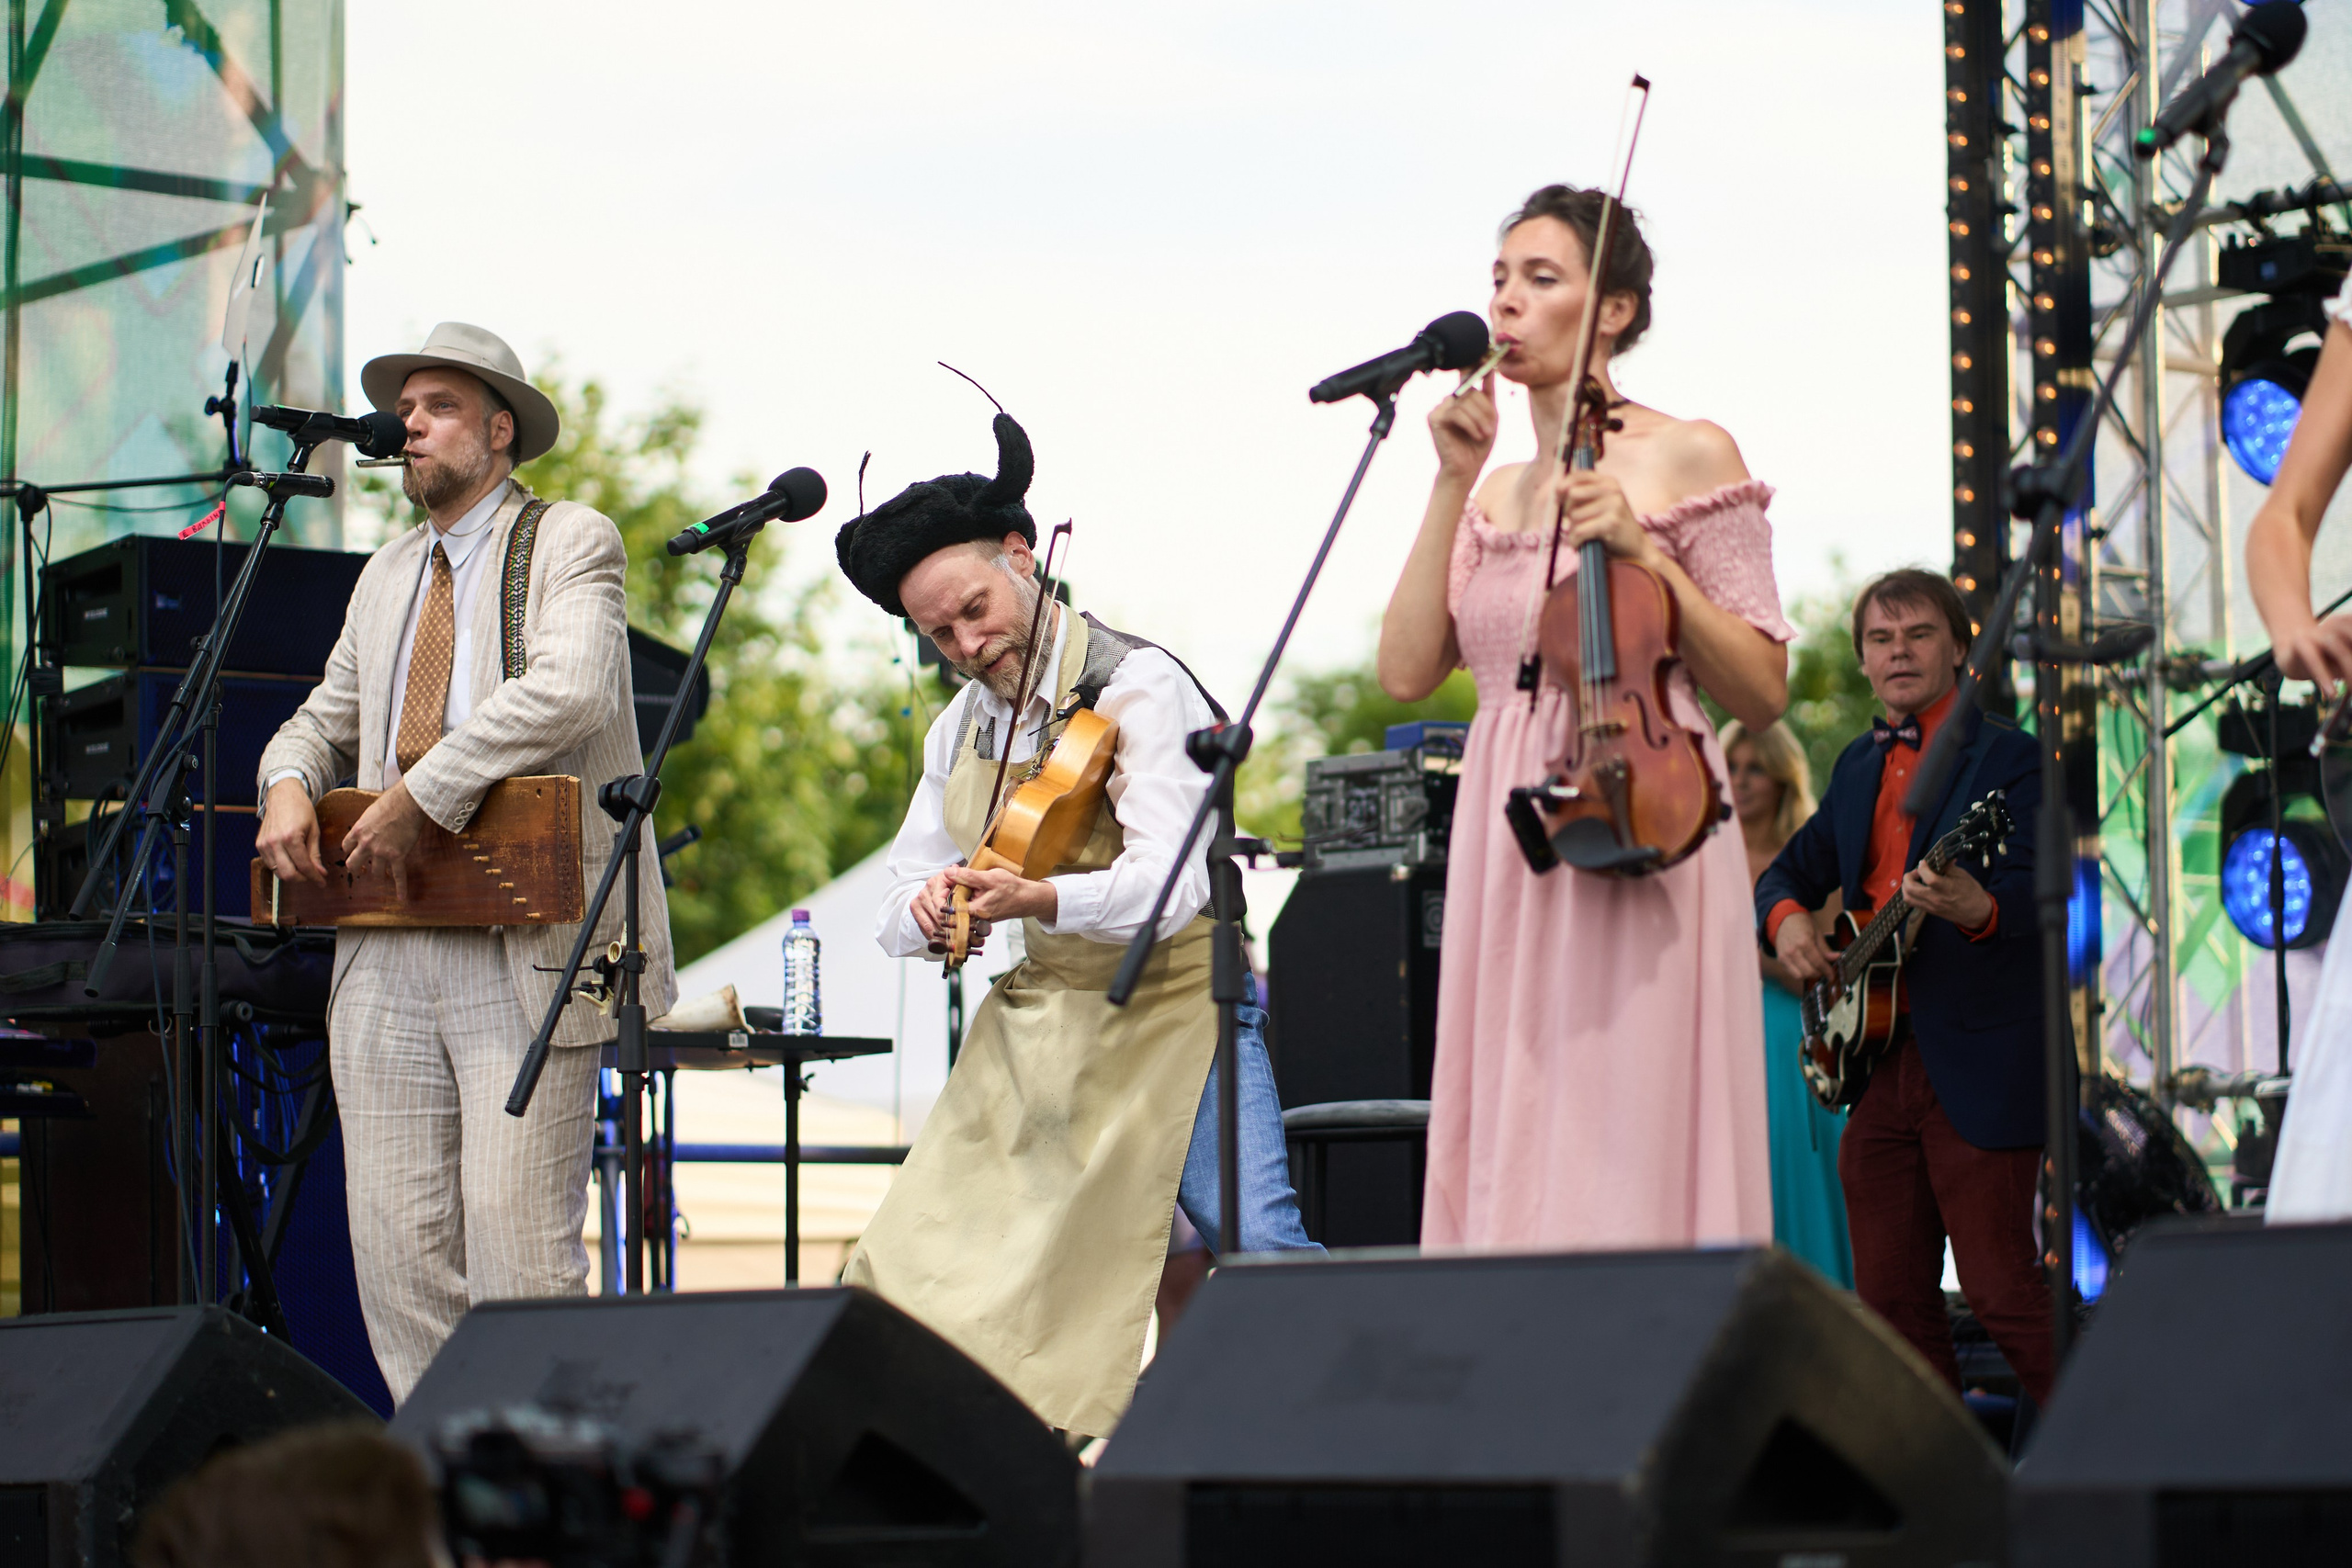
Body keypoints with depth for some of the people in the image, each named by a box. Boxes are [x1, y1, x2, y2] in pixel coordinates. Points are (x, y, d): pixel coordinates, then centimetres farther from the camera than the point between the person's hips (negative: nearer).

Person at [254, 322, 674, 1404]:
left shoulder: (570, 542, 1)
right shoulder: (388, 576, 23)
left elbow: (571, 692, -16)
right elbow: (327, 719, 27)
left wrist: (421, 797, -19)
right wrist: (289, 786, 3)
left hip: (526, 948, -7)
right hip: (386, 956, 7)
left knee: (518, 1241, -11)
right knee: (396, 1244, 2)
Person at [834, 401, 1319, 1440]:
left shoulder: (1138, 685, -13)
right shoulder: (959, 730, 10)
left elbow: (1171, 884, -26)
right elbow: (901, 909, 9)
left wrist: (1037, 900, -45)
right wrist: (927, 908, -18)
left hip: (1172, 1006, -6)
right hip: (1039, 1019, 6)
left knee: (1257, 1246, -24)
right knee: (919, 1260, 0)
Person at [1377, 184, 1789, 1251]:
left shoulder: (1686, 458, 3)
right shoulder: (1496, 494, 18)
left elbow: (1763, 692, -2)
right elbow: (1405, 671, 5)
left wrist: (1647, 555, -12)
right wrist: (1454, 486, 3)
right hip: (1504, 852, 6)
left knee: (1624, 1174, -12)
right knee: (1507, 1172, 0)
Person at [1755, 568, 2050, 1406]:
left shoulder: (2007, 758, -5)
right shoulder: (1860, 765, 16)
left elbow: (2038, 890, -18)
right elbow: (1791, 870, 26)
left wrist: (1980, 911, -41)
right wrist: (1786, 919, 2)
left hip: (1976, 1068, -7)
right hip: (1874, 1060, 7)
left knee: (2002, 1291, -10)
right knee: (1890, 1298, 9)